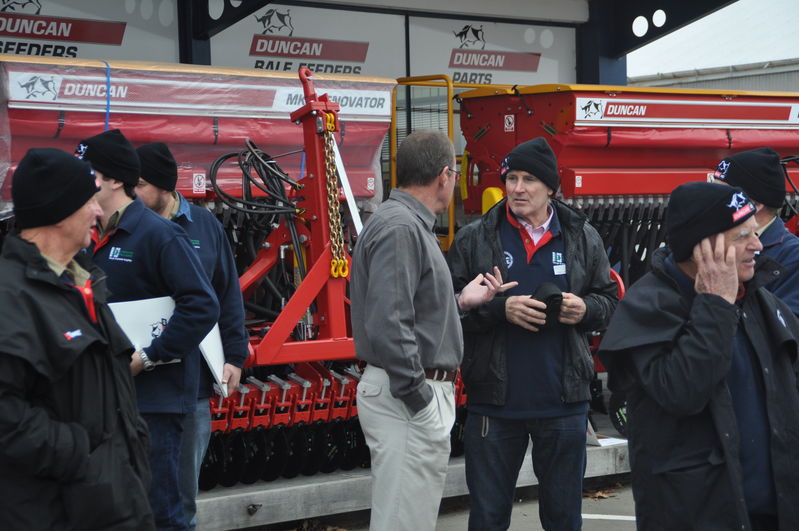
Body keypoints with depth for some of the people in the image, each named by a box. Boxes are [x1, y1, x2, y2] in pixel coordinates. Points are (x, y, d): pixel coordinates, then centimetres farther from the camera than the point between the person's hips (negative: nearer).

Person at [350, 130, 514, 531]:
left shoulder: (410, 223, 15)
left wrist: (460, 301, 13)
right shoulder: (399, 227, -17)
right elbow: (387, 324, -24)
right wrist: (420, 400, -21)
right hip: (407, 397, -11)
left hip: (419, 392, 11)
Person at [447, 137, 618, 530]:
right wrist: (500, 310, -19)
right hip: (494, 403, -1)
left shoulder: (583, 238, 4)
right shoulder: (474, 240, -2)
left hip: (564, 404, 1)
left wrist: (586, 308, -11)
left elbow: (609, 300, 11)